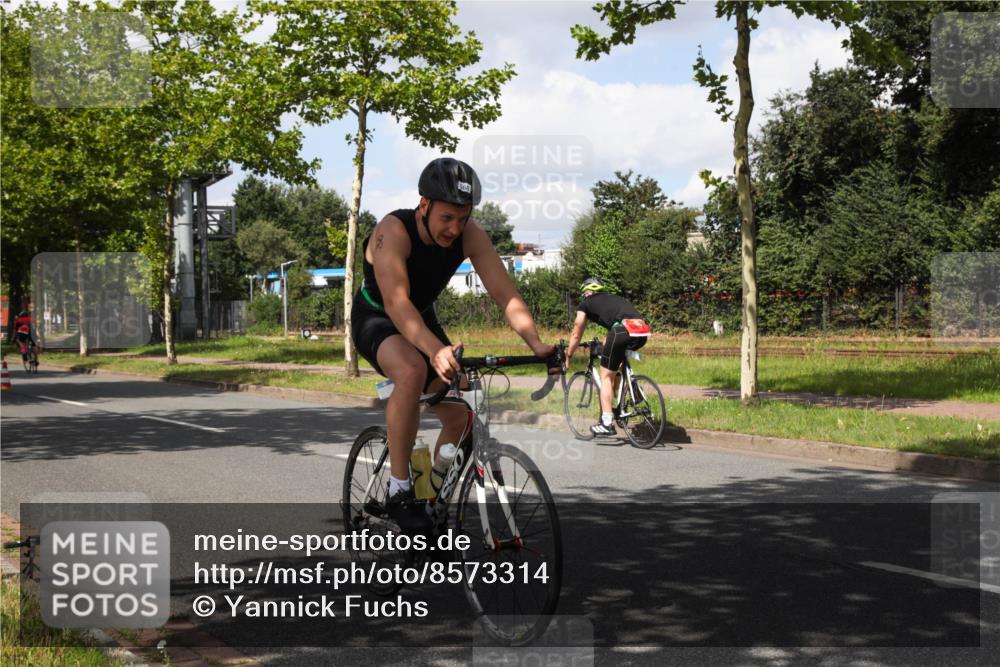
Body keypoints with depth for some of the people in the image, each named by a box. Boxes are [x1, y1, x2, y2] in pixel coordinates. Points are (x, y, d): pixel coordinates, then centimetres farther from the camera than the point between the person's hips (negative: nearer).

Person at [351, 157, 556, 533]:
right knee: (412, 371, -38)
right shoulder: (393, 231, -31)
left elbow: (505, 293, -22)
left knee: (460, 418, -6)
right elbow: (396, 302, -43)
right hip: (376, 319, -5)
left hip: (423, 320, 6)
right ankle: (398, 490, -26)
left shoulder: (470, 236, -18)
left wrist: (537, 344, -38)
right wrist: (436, 350, -58)